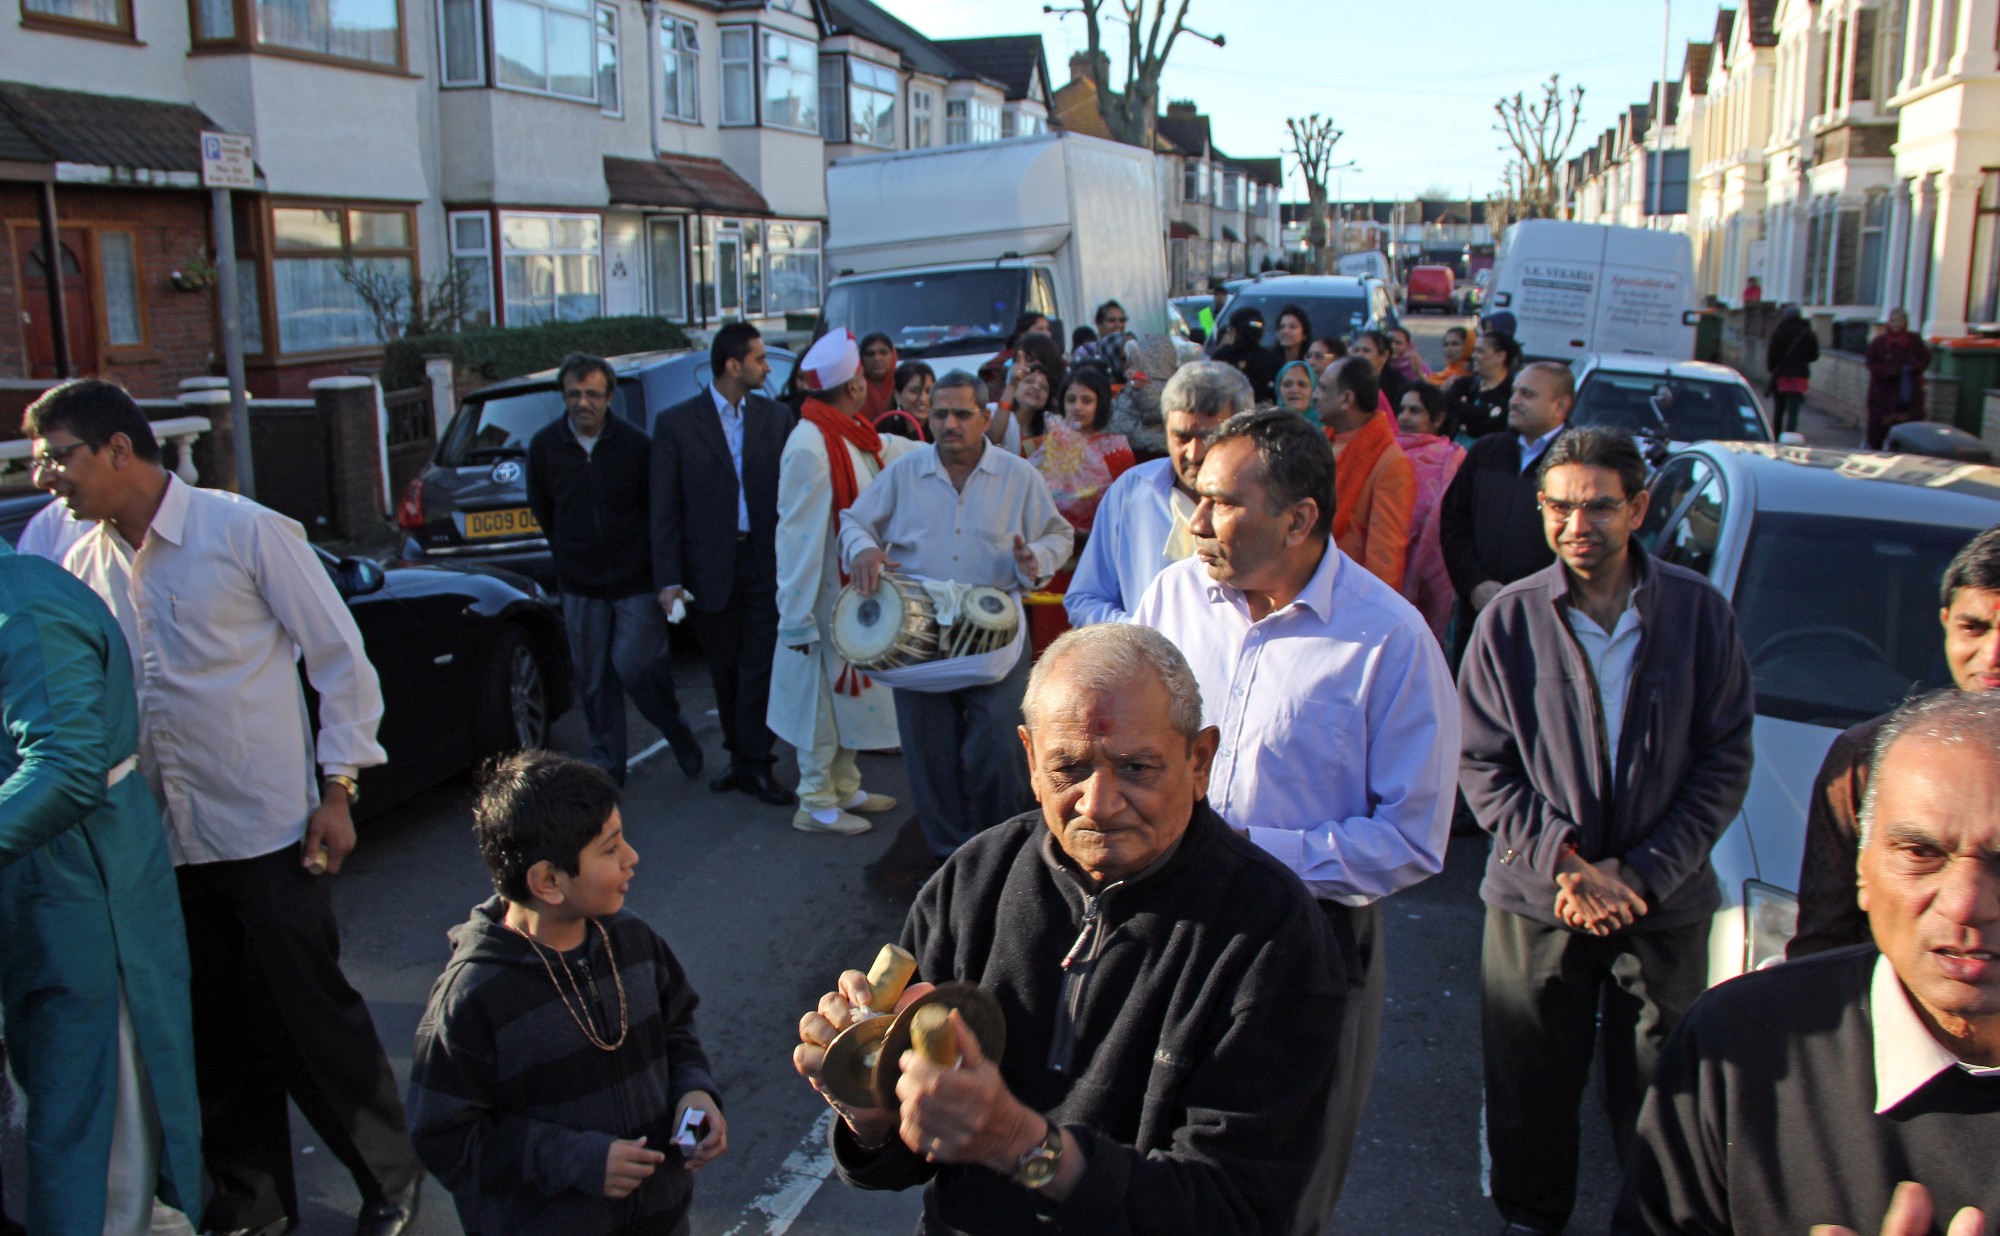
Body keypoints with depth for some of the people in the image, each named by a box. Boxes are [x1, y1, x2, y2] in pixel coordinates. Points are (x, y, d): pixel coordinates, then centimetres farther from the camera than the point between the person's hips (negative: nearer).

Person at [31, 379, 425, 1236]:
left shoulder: (244, 531, -8)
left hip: (270, 828, -5)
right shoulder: (82, 566, 6)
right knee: (216, 1033, 14)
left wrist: (336, 788, -9)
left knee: (310, 1014, 3)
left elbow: (339, 655, -6)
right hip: (166, 842, 5)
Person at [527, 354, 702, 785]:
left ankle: (678, 734, 19)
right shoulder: (545, 445, -1)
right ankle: (606, 765, 21)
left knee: (633, 668, -9)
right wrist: (570, 559, 16)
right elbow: (542, 512, 14)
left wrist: (661, 574, 0)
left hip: (636, 582, -3)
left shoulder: (635, 443, -10)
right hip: (580, 587, 4)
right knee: (593, 681, 8)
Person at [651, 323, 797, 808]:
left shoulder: (776, 417, 4)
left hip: (765, 562, 0)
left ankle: (754, 764, 8)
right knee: (725, 671, 11)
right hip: (709, 568, 0)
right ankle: (741, 756, 27)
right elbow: (664, 508, -3)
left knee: (758, 670, -1)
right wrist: (668, 579, -9)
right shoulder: (675, 423, -2)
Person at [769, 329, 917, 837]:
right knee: (823, 699, 3)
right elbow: (797, 537, -24)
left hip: (856, 591, 9)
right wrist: (798, 618, -22)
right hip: (826, 600, -9)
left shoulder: (854, 436, 3)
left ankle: (844, 787, 34)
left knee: (850, 691, 19)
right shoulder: (810, 447, -24)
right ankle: (816, 805, 17)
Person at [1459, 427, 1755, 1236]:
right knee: (1530, 1094, 12)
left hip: (1667, 904, 0)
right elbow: (1482, 767, -4)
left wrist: (1641, 873, -12)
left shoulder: (1700, 611, -4)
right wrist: (1564, 863, -15)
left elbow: (1726, 762, -3)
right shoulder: (1509, 620, -6)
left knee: (1658, 1099, 11)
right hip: (1535, 902, 0)